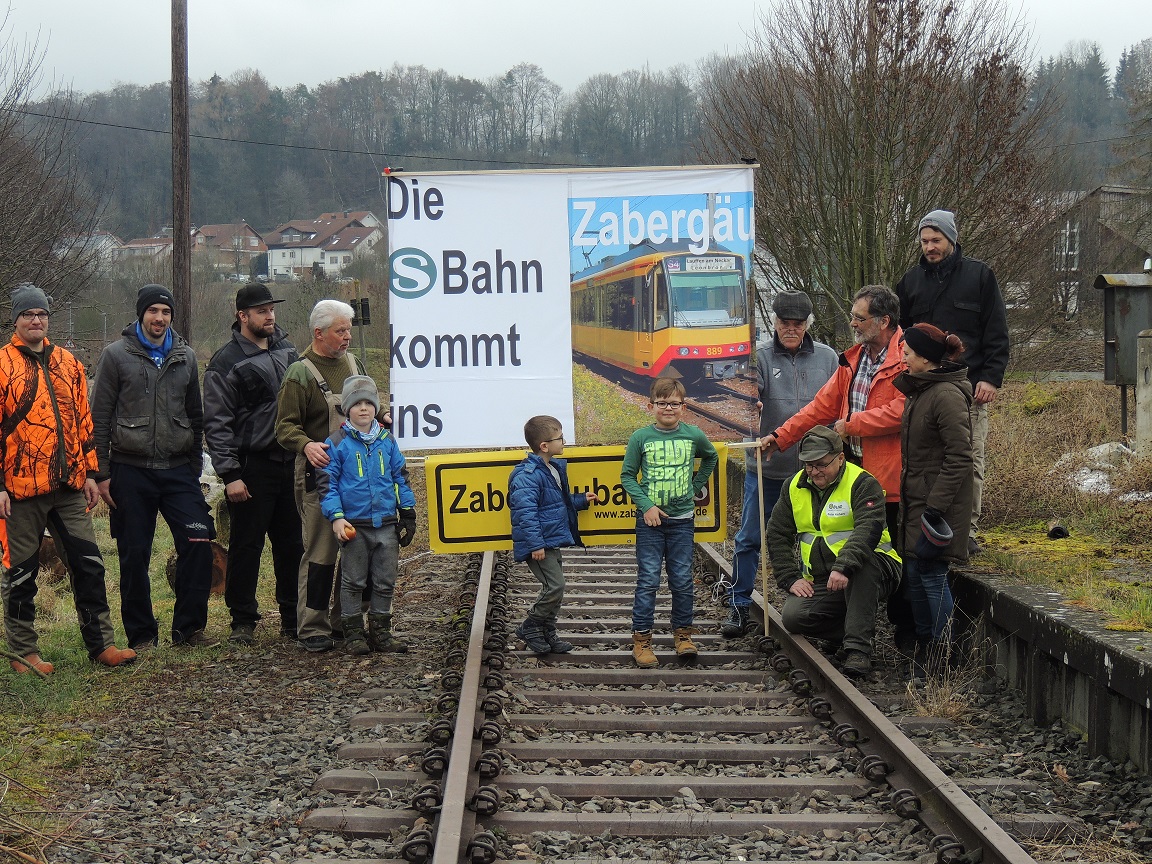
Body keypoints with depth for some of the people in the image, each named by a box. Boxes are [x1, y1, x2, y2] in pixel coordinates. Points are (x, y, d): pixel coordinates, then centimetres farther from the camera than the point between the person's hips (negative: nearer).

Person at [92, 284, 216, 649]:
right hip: (131, 471, -2)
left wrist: (195, 466, 13)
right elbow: (100, 418, 0)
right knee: (135, 557, 3)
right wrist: (102, 473, -4)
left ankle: (188, 628, 3)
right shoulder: (116, 355, 0)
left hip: (179, 469, 2)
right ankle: (141, 634, 15)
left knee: (198, 544, -9)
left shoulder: (185, 356, 11)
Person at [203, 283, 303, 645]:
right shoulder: (225, 362, -5)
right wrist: (229, 475, -14)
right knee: (246, 545, 0)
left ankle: (293, 618, 17)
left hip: (289, 462, 5)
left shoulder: (286, 349, 12)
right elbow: (217, 424, -8)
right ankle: (243, 620, 9)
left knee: (292, 543, 9)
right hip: (252, 467, -5)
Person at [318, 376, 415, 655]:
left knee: (385, 582, 9)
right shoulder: (337, 443, -3)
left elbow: (400, 477, 15)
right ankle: (353, 633, 11)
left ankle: (381, 630, 18)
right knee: (353, 582, 4)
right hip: (354, 525, -4)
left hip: (386, 525, 4)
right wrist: (336, 517, -13)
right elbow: (326, 482, -4)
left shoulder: (387, 440, 8)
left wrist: (407, 513, 12)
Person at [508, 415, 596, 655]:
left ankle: (548, 634, 22)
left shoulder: (555, 468, 12)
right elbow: (526, 511, -24)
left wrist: (581, 500, 21)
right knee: (554, 586, -13)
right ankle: (530, 628, 3)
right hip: (540, 544, -10)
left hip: (553, 542, 10)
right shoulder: (527, 475, -20)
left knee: (554, 589, 13)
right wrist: (535, 544, -27)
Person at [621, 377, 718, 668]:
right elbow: (627, 476, 1)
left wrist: (695, 486, 12)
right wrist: (646, 505, -10)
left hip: (682, 520, 2)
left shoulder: (693, 435, 1)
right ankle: (641, 638, 3)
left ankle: (682, 633, 18)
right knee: (648, 580, -2)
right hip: (650, 519, -2)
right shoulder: (641, 437, -4)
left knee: (682, 580, 5)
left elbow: (711, 458, 22)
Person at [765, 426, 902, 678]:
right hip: (818, 580, 5)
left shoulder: (862, 484, -11)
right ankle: (860, 630, 2)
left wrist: (843, 566, -42)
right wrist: (791, 579, -2)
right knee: (793, 618, -21)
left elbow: (869, 529, -27)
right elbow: (777, 535, 11)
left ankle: (858, 647, -35)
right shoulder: (795, 487, 8)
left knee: (861, 564, -40)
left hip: (870, 572, -5)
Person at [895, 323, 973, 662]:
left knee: (931, 572, -7)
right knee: (914, 573, 12)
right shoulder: (918, 391, 14)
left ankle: (942, 657, 1)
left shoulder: (947, 395, -18)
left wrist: (936, 506, -22)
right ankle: (924, 651, 21)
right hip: (916, 500, 10)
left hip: (937, 502, -10)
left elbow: (959, 458, -20)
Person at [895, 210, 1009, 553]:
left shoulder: (979, 276, 5)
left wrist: (991, 377, -6)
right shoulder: (911, 281, 13)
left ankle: (967, 530, 6)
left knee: (970, 460, 0)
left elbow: (997, 334, 4)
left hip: (970, 386, -2)